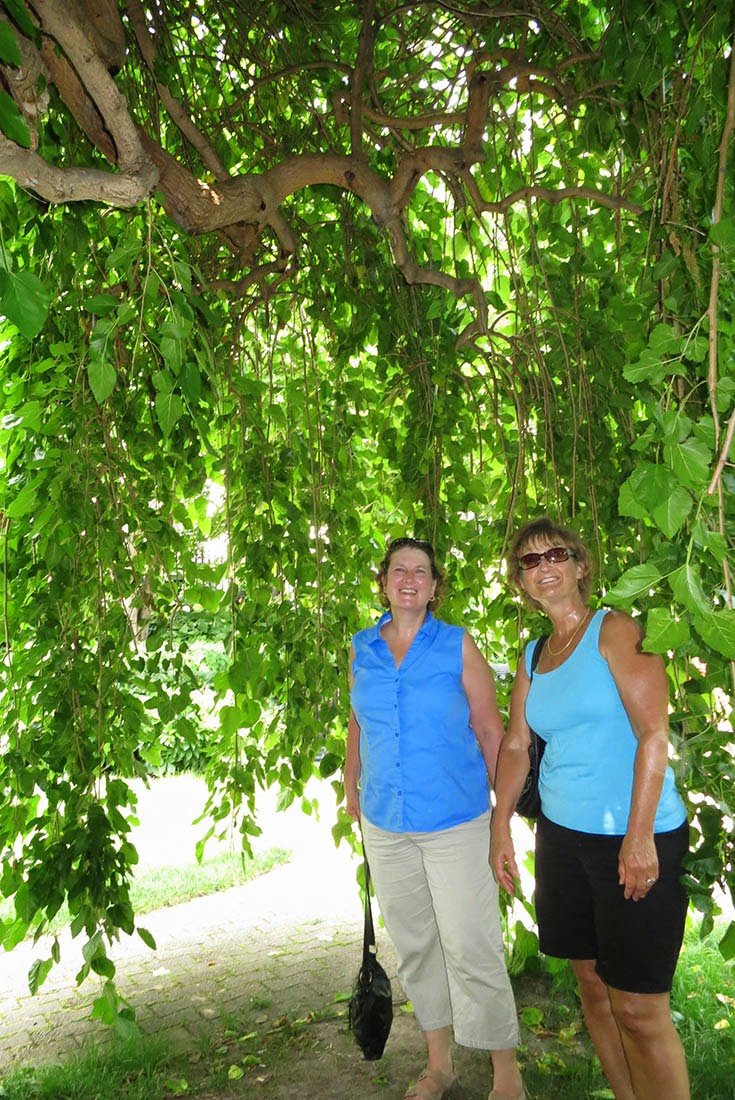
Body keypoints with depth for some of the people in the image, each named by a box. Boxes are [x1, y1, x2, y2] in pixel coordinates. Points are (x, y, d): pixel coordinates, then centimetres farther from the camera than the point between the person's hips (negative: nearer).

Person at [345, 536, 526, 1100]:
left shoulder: (458, 645, -7)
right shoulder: (362, 648, 3)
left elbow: (489, 728, -4)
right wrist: (352, 787, 18)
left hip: (455, 821, -4)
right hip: (385, 825, 4)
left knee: (470, 950, -1)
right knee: (414, 947, 16)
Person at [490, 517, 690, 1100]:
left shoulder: (616, 631, -9)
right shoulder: (533, 656, 10)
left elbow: (654, 734, -16)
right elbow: (515, 744, 12)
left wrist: (639, 837, -21)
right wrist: (501, 829, 8)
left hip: (633, 839, -6)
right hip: (562, 834, 7)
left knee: (638, 1008, -1)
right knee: (592, 984, 17)